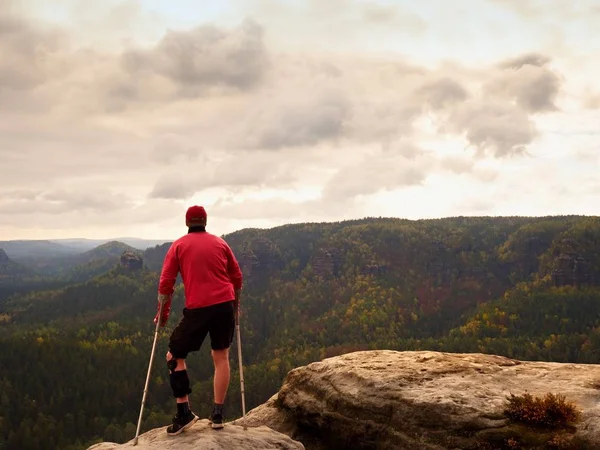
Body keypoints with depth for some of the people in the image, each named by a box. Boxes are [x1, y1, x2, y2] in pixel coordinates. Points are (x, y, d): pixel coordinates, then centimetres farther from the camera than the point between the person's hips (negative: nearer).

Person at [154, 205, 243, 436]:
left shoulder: (179, 246, 7)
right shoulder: (220, 243, 14)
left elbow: (166, 283, 1)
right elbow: (237, 277, 15)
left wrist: (162, 313, 10)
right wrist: (235, 304, 28)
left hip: (197, 308, -3)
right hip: (225, 304, 3)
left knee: (174, 356, 10)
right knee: (221, 357, 13)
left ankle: (184, 413, 4)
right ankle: (217, 414, 13)